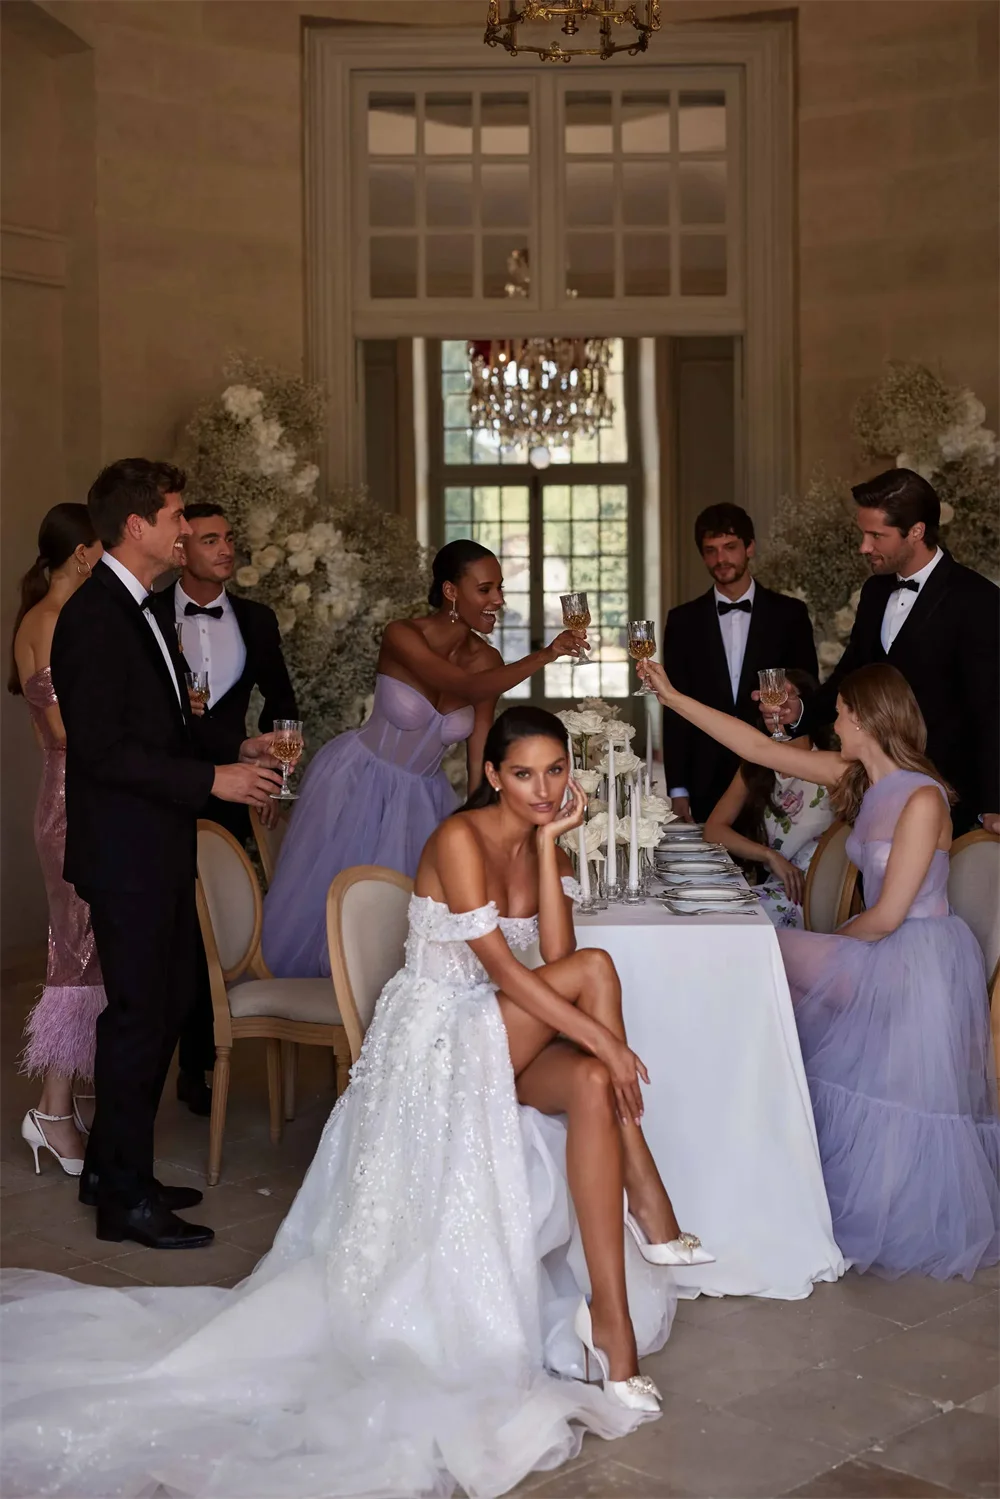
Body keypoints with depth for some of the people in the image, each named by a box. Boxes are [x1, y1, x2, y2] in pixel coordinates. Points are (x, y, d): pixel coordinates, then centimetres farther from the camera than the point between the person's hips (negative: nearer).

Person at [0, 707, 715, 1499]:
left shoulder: (543, 841, 7)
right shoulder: (459, 839, -16)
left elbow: (552, 957, -9)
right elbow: (503, 968, -22)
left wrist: (551, 843, -13)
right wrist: (604, 1038, -24)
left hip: (505, 1042, 6)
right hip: (436, 1039, -6)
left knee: (591, 1085, -28)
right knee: (596, 968, -25)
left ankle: (613, 1319, -24)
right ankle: (651, 1212, -21)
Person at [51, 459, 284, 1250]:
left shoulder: (142, 611, 14)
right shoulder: (93, 617, -17)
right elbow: (103, 749, -23)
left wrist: (235, 751, 8)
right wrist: (213, 779, -21)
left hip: (162, 849, 10)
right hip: (126, 852, -10)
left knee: (168, 1002, 16)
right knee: (139, 1013, -2)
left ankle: (112, 1167, 29)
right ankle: (126, 1198, 11)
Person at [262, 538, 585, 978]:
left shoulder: (486, 660, -11)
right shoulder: (402, 637, -24)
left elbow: (480, 758, -5)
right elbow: (463, 686, -40)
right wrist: (544, 656, -50)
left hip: (421, 797, 4)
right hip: (357, 781, -4)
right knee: (324, 899, 10)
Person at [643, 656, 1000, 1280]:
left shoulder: (921, 798, -21)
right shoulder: (858, 778, 4)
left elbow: (886, 916, -21)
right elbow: (761, 748, 6)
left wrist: (838, 941, -1)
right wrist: (673, 697, 5)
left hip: (920, 961, -9)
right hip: (884, 950, 9)